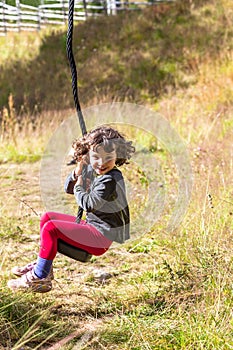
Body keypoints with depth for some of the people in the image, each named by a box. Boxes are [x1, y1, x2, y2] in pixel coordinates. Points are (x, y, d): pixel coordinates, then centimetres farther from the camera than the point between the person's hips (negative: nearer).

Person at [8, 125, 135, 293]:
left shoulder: (110, 180, -22)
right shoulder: (92, 170, 7)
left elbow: (89, 204, -26)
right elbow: (69, 188, 14)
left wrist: (79, 185, -8)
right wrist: (78, 170, -4)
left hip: (102, 235, -11)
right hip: (92, 224, 11)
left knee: (50, 228, -20)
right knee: (47, 217, 17)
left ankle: (39, 278, -14)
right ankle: (43, 266, 20)